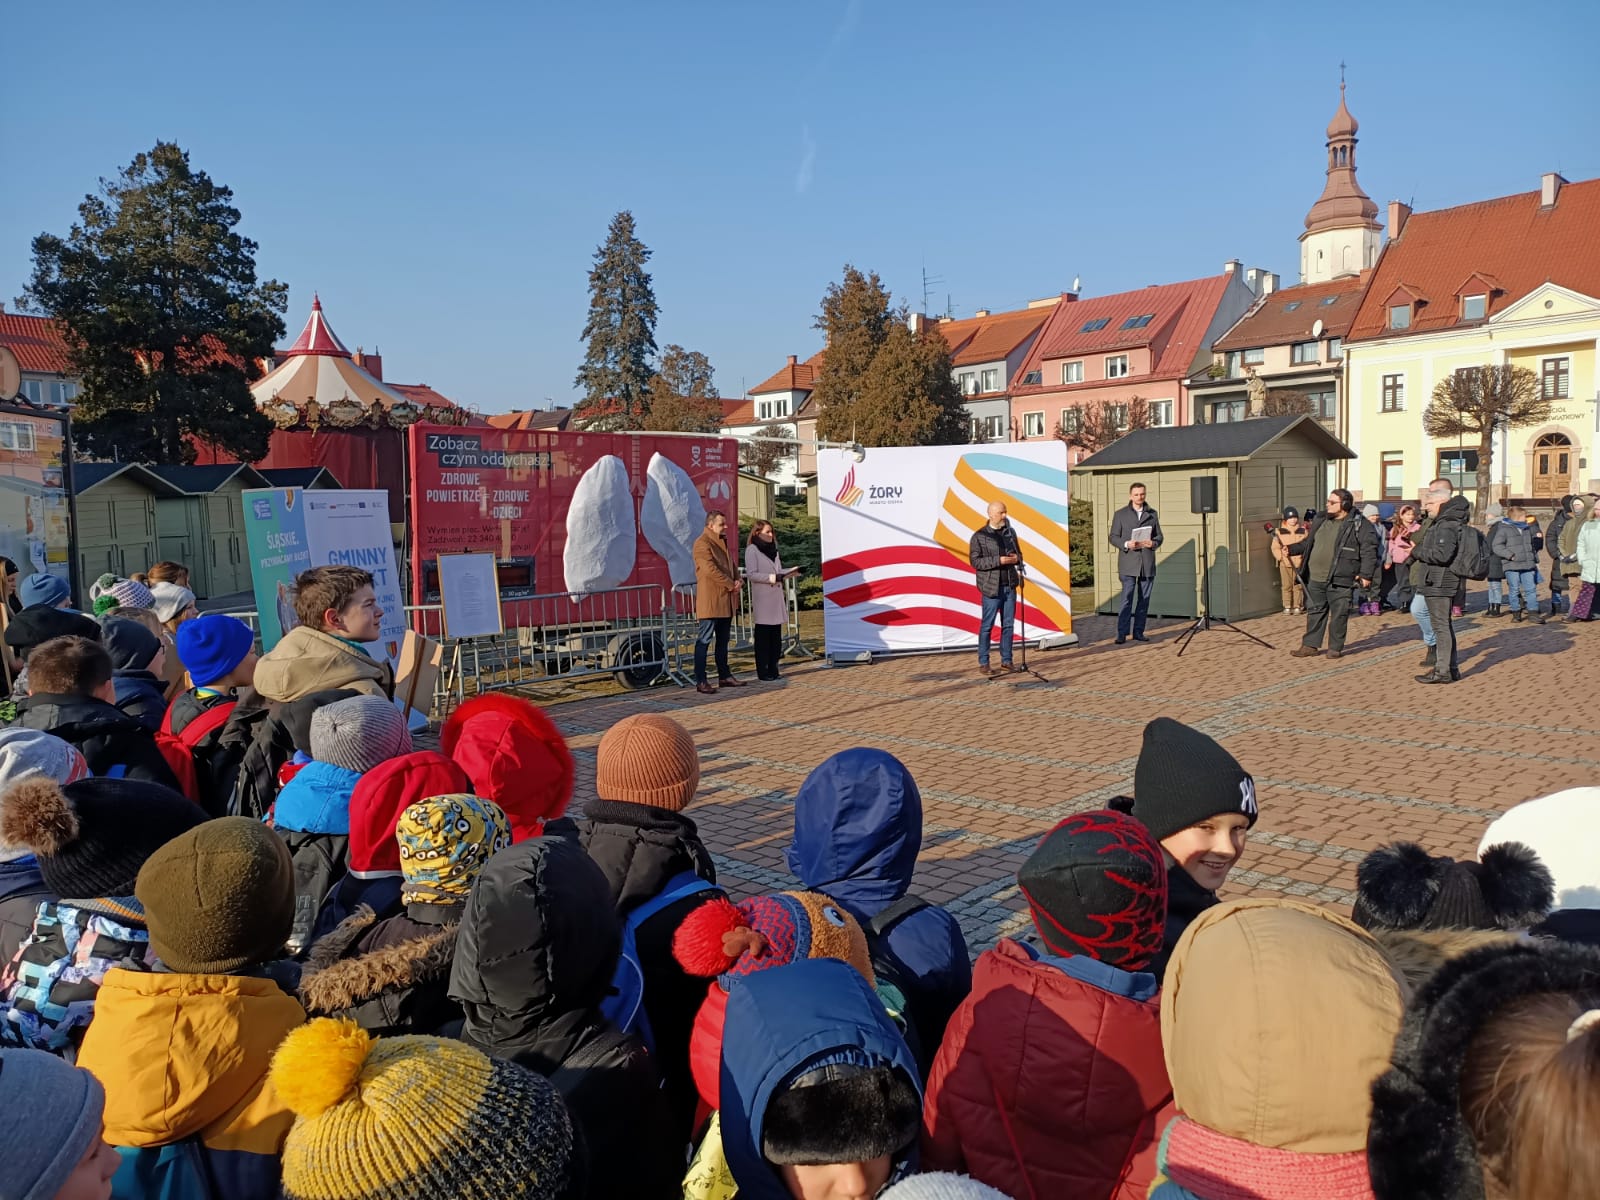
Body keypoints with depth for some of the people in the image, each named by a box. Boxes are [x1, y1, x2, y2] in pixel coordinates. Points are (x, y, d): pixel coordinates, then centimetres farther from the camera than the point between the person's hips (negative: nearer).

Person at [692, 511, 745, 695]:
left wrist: (737, 581, 2)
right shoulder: (702, 543, -12)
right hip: (710, 601, -9)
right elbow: (710, 569, -21)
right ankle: (701, 682, -3)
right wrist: (730, 584, -17)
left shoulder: (722, 541, 17)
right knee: (704, 640, -5)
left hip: (726, 601, 9)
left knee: (723, 641, 14)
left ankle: (725, 676, 21)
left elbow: (730, 564, 22)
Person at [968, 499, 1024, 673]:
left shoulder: (1010, 532, 10)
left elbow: (1019, 553, 20)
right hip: (992, 587, -5)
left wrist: (1017, 558, -4)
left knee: (1008, 624, 8)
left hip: (1010, 586, 5)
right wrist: (998, 561, -19)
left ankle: (1006, 661, 17)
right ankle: (983, 664, 6)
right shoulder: (979, 536, -5)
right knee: (987, 626, -1)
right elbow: (975, 561, -11)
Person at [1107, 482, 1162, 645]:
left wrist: (1154, 543, -10)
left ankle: (1138, 632, 12)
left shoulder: (1152, 514, 13)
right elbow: (1113, 537, 2)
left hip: (1147, 564, 3)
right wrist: (1126, 544, -17)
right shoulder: (1120, 514, 5)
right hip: (1128, 564, -3)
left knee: (1144, 599, 5)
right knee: (1127, 598, -11)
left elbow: (1159, 536, 13)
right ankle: (1122, 633, -8)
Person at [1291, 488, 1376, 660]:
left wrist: (1366, 574, -15)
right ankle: (1310, 645, 19)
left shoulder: (1359, 525, -8)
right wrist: (1304, 566, 20)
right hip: (1315, 578, 6)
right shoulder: (1321, 520, 11)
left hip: (1339, 580, -6)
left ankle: (1335, 648, 14)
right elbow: (1309, 543, 22)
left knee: (1339, 615, 3)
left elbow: (1369, 550, -11)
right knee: (1315, 612, 11)